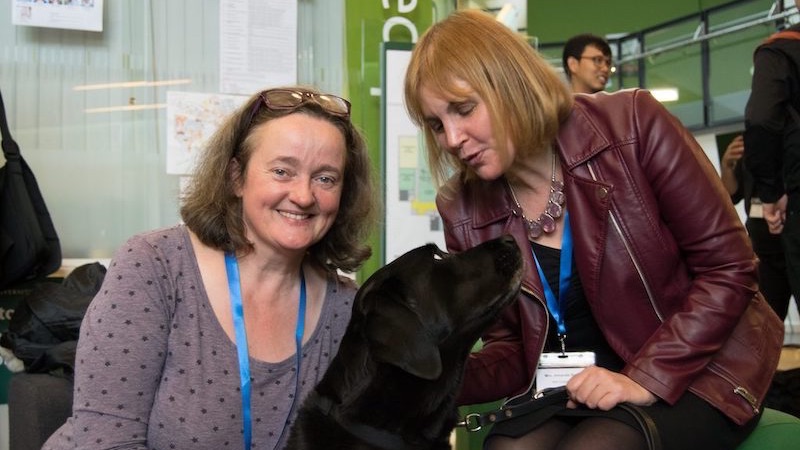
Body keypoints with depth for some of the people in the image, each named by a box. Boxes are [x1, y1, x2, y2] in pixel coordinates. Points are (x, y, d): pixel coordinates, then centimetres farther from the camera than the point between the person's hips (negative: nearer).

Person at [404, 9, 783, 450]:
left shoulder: (630, 125, -15)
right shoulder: (462, 210, -4)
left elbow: (728, 266, -12)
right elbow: (509, 347, 3)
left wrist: (648, 378, -20)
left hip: (694, 371, -2)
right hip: (566, 387, 3)